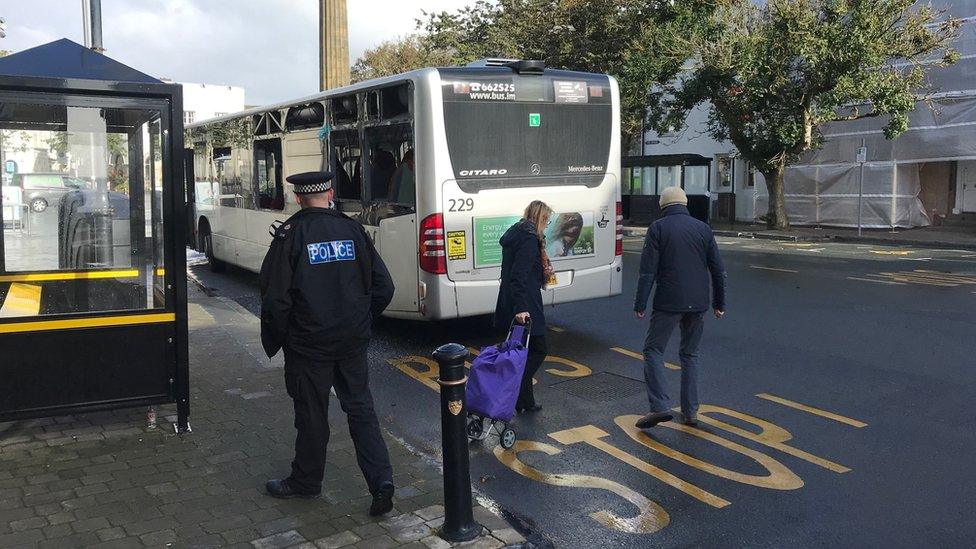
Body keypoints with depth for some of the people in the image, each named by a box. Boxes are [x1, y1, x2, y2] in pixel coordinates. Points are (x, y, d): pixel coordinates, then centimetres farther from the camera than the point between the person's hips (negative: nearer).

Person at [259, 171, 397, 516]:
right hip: (353, 344, 3)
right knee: (361, 409, 12)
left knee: (311, 414, 11)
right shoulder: (353, 230, 0)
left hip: (308, 343, -3)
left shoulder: (289, 234, -11)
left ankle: (306, 482, 28)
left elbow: (275, 297, -13)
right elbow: (383, 287, 1)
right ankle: (381, 479, 5)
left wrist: (274, 340, 2)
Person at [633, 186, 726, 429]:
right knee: (690, 354, 15)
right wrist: (719, 303, 19)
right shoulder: (703, 229, 9)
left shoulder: (658, 228, -3)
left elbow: (648, 270, -9)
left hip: (669, 302, -4)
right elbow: (718, 270, 10)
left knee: (653, 350, 4)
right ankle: (690, 411, 15)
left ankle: (660, 407, -9)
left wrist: (640, 304, -5)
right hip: (698, 304, 4)